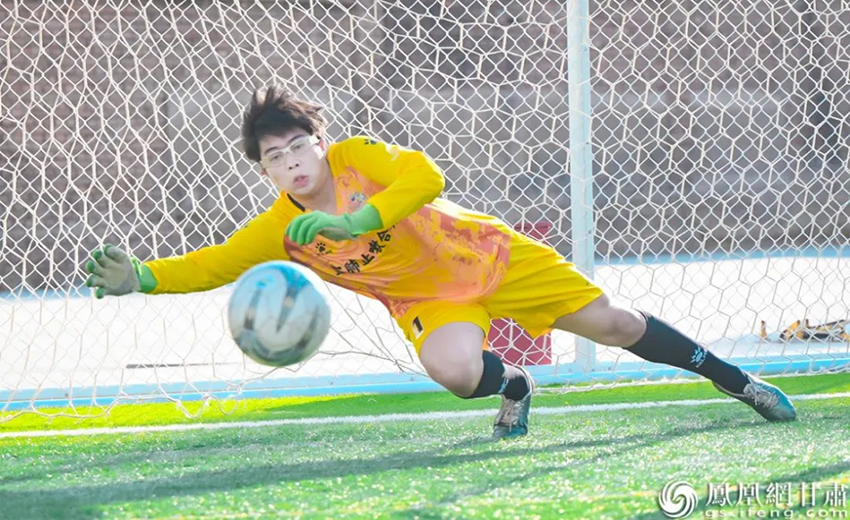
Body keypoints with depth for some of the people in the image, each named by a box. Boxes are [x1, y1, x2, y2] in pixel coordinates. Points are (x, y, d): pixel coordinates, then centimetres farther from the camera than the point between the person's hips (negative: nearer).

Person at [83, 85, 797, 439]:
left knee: (614, 324, -3)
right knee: (455, 371, -33)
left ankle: (732, 379, 16)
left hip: (487, 253, -2)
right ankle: (513, 388, 4)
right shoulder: (281, 229, -9)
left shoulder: (357, 158, -19)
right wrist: (142, 278, -26)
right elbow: (214, 264, -10)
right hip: (428, 300, 2)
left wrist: (354, 219, -44)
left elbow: (426, 177, -33)